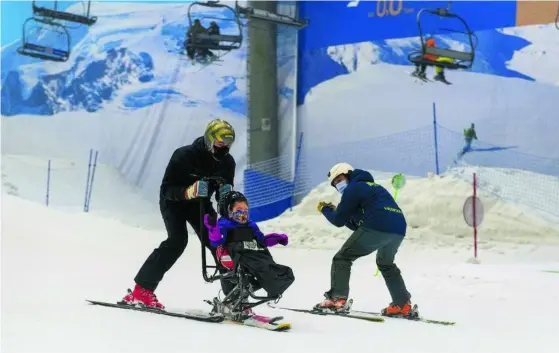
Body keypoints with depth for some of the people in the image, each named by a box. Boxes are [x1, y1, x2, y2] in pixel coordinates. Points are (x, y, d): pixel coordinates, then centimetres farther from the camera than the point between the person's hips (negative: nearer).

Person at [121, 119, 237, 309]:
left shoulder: (227, 162, -13)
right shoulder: (184, 156, -28)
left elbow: (223, 196, -2)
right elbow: (166, 190, -26)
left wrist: (226, 194, -27)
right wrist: (189, 191, -44)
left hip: (200, 204, 5)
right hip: (174, 201, -5)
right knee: (178, 240, -26)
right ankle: (142, 290, -25)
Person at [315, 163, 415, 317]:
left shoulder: (353, 189, 8)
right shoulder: (372, 186, 35)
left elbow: (339, 221, 9)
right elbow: (357, 225, 34)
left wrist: (325, 209, 27)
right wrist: (334, 211, 30)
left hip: (377, 228, -8)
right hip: (399, 230, 8)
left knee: (342, 258, 3)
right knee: (386, 264, 32)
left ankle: (337, 299, -9)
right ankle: (403, 305, 27)